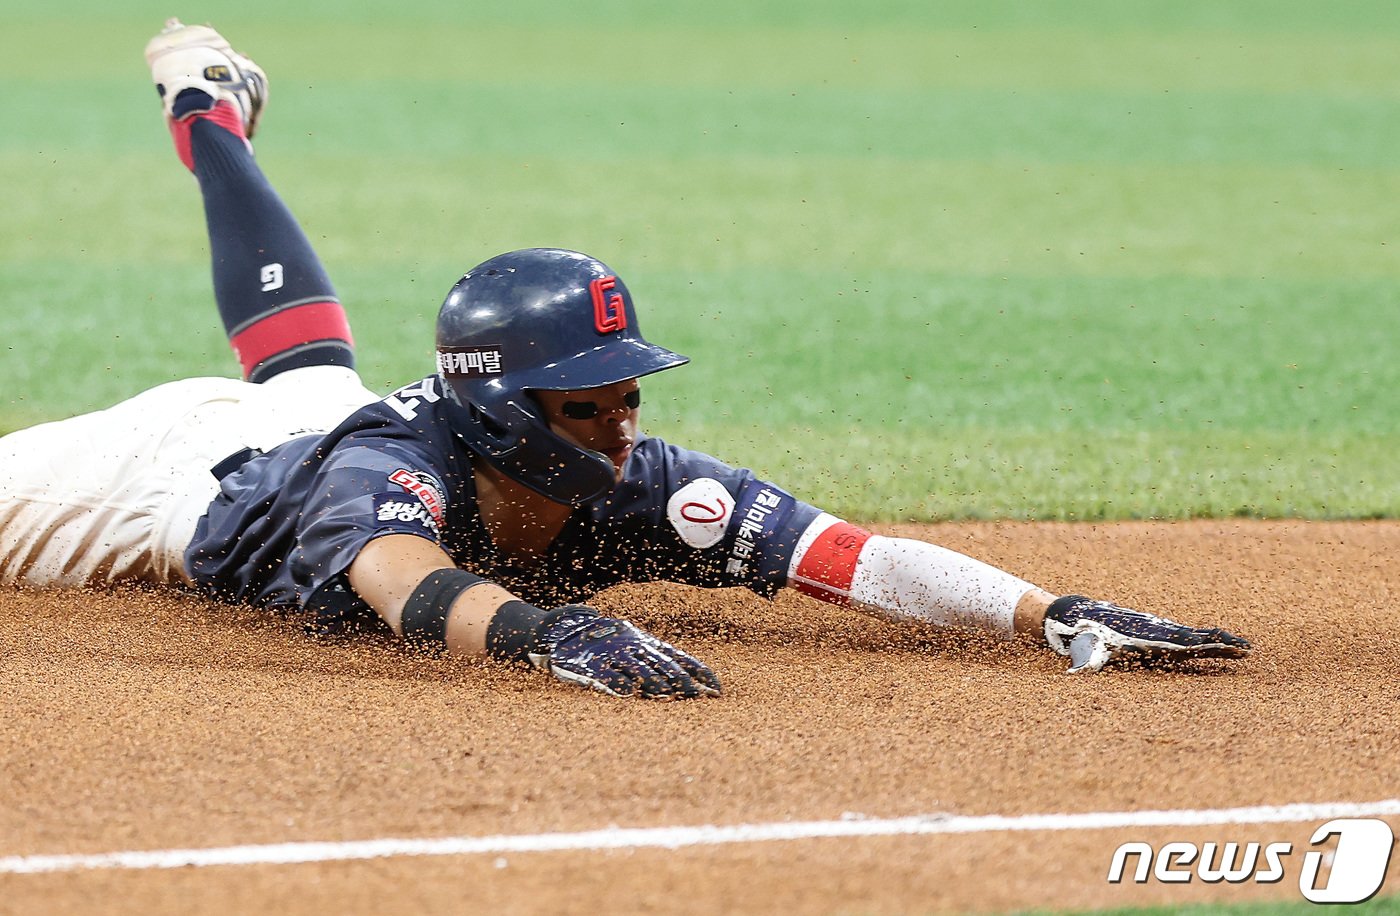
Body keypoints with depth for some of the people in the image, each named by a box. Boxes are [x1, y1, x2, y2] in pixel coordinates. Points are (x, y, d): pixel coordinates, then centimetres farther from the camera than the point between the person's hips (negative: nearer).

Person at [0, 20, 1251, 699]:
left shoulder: (641, 488, -40)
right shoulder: (395, 472, -51)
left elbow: (857, 556, -49)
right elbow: (409, 584, -74)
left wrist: (1051, 615, -63)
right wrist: (546, 630, -93)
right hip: (188, 471, -5)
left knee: (305, 367, 37)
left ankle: (208, 117, 57)